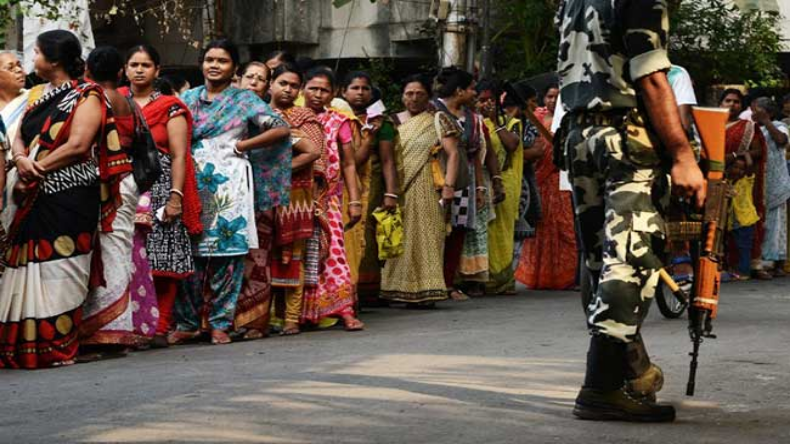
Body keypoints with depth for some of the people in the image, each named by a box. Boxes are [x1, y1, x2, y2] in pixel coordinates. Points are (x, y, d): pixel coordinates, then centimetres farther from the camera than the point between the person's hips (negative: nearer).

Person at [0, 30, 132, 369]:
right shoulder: (42, 95, 19)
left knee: (58, 274, -7)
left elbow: (77, 145, -14)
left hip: (69, 199, -7)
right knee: (28, 273, 3)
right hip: (35, 199, 7)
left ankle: (57, 348, -3)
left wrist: (38, 168, -11)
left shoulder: (87, 96, -3)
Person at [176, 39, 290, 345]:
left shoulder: (244, 100, 7)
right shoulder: (188, 98, 17)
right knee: (189, 251, -2)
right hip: (193, 183, 3)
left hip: (229, 184, -2)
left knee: (227, 251, -6)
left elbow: (281, 129, -1)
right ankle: (188, 321, 4)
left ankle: (220, 322, 1)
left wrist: (242, 145, -4)